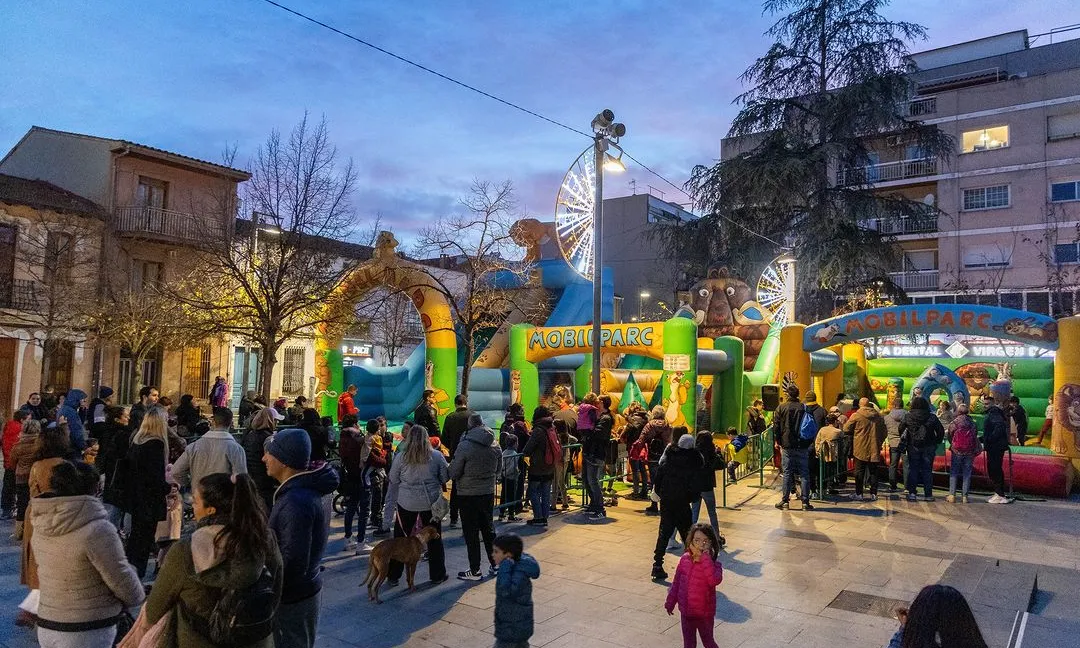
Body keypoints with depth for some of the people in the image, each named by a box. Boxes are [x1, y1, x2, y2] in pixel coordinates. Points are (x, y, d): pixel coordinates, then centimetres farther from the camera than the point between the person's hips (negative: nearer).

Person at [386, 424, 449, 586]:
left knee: (400, 538, 14)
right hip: (431, 502, 0)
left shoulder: (401, 457, -7)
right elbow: (446, 477, 0)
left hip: (406, 503, 0)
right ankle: (437, 574, 21)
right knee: (434, 539, 13)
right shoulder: (436, 456, -8)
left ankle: (394, 575, 21)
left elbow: (393, 481, 1)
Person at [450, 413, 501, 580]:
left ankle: (475, 571, 12)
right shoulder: (495, 445, -1)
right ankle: (495, 564, 26)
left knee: (471, 532, 5)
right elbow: (498, 469, 11)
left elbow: (453, 473, -14)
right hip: (488, 492, 5)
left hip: (468, 495, -5)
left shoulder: (465, 446, -19)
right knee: (488, 528, 18)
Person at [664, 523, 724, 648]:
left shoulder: (713, 563, -18)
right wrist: (670, 602, 11)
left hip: (705, 613, -4)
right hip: (686, 611, 4)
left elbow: (715, 580, -39)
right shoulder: (685, 559, -8)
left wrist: (706, 558, -36)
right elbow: (676, 582, 4)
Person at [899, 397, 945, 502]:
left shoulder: (908, 417, -4)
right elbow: (941, 431, 1)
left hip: (913, 447, 0)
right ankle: (928, 494, 8)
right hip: (928, 447, 1)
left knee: (912, 469, 6)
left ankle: (912, 493, 1)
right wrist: (937, 442, 13)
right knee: (927, 470, 7)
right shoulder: (932, 418, -4)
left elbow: (901, 429, 1)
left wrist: (903, 441, 14)